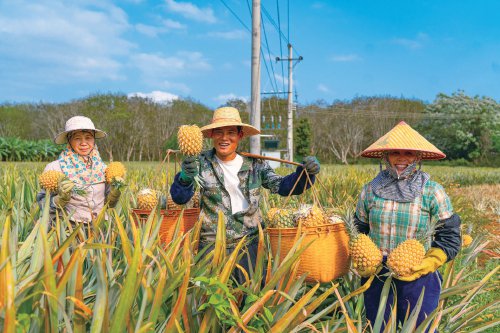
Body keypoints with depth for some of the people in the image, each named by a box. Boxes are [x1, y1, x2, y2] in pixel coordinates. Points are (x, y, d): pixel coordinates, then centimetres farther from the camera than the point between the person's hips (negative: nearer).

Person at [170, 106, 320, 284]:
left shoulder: (254, 164, 3)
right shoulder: (201, 163, -2)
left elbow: (281, 186, 0)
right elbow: (179, 198, -9)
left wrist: (305, 173, -18)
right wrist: (185, 177, -31)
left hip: (249, 243, 1)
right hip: (212, 244, -1)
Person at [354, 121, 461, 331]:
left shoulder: (433, 193, -5)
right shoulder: (370, 190, 1)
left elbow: (449, 238, -2)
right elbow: (359, 230, 12)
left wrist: (427, 265, -15)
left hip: (419, 281, -2)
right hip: (377, 278, 2)